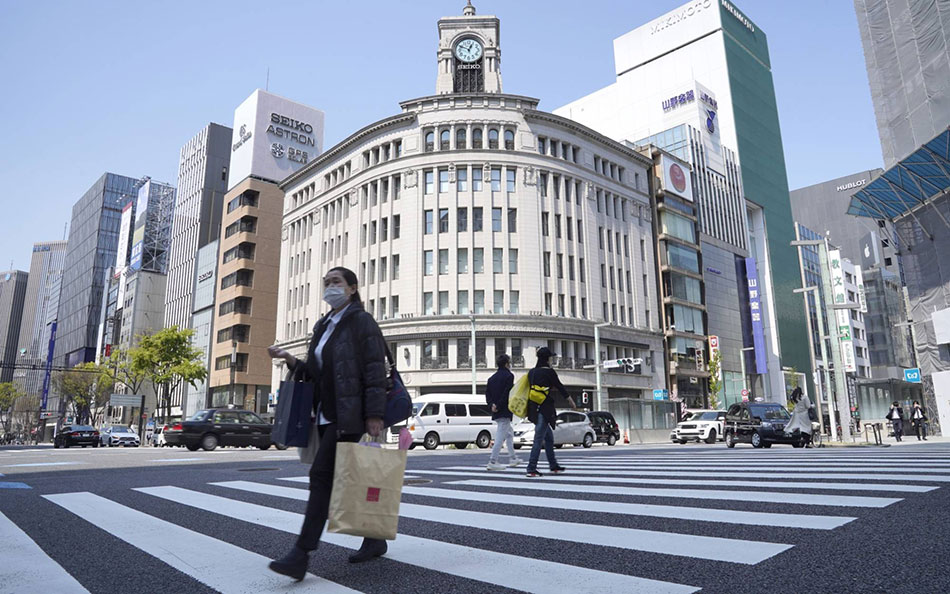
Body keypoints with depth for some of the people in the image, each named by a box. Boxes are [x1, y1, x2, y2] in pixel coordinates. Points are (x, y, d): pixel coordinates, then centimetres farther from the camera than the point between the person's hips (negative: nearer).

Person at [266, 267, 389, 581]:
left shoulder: (362, 321, -6)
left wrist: (375, 414, -20)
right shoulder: (323, 326, 17)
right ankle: (374, 539, 25)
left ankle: (300, 555, -7)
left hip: (349, 415, -8)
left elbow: (375, 370, -13)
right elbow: (315, 373, 18)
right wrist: (290, 359, 0)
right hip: (327, 415, 8)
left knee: (322, 475, -12)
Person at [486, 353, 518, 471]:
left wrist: (492, 404, -3)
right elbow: (507, 393, -18)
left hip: (496, 413, 8)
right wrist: (499, 406, -14)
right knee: (500, 437, -6)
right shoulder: (509, 375, -9)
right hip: (504, 412, -8)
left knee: (509, 434, 22)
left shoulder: (492, 378, 15)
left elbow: (487, 393, 8)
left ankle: (512, 459, 28)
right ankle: (492, 462, -8)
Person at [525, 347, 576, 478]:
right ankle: (531, 469, -6)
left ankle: (554, 466, 27)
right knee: (539, 439, -6)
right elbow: (560, 386, -2)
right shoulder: (549, 372, -10)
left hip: (534, 408, 8)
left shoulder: (531, 372, 10)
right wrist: (570, 400, 12)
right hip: (544, 408, -8)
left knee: (549, 438, 18)